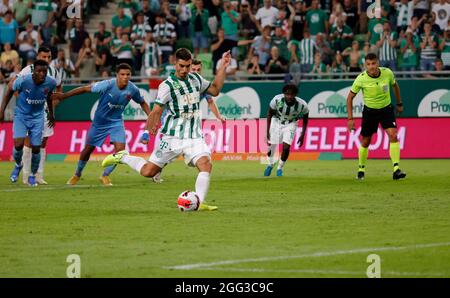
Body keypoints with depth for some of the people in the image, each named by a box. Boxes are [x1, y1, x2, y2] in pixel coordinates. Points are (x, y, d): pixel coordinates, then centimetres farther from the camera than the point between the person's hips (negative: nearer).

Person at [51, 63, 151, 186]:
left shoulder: (133, 89, -15)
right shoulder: (108, 85, -28)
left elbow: (142, 102, 6)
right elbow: (86, 88, -22)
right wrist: (64, 96, -21)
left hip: (116, 122, 2)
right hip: (99, 121, -2)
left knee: (120, 148, -15)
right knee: (89, 148, 11)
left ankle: (105, 176, 7)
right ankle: (77, 175, 37)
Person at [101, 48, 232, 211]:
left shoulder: (196, 79, 8)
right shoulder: (167, 86, -11)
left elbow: (215, 90, 21)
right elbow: (156, 111, -14)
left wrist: (223, 67, 14)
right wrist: (147, 132, -20)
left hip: (194, 136, 4)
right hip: (172, 137, -4)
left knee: (206, 164, -23)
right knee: (148, 171, 0)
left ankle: (199, 203, -22)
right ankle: (122, 157, 26)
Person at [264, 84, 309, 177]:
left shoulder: (302, 105, -29)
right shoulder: (277, 100, -30)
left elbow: (305, 119, -7)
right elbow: (270, 113, -11)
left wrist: (302, 136, -6)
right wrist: (267, 131, -12)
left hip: (290, 124, -1)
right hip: (276, 121, 1)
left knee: (286, 148, -14)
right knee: (271, 145, 4)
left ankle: (280, 168, 13)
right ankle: (270, 164, 37)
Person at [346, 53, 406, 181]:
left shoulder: (387, 73, -16)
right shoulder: (361, 79, -20)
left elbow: (395, 85, 7)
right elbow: (350, 97, -8)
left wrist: (399, 104, 16)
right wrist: (350, 118, -12)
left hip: (386, 109, 0)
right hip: (369, 111, 0)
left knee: (393, 135, -18)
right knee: (366, 141, 6)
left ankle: (396, 170, -21)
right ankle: (361, 169, 30)